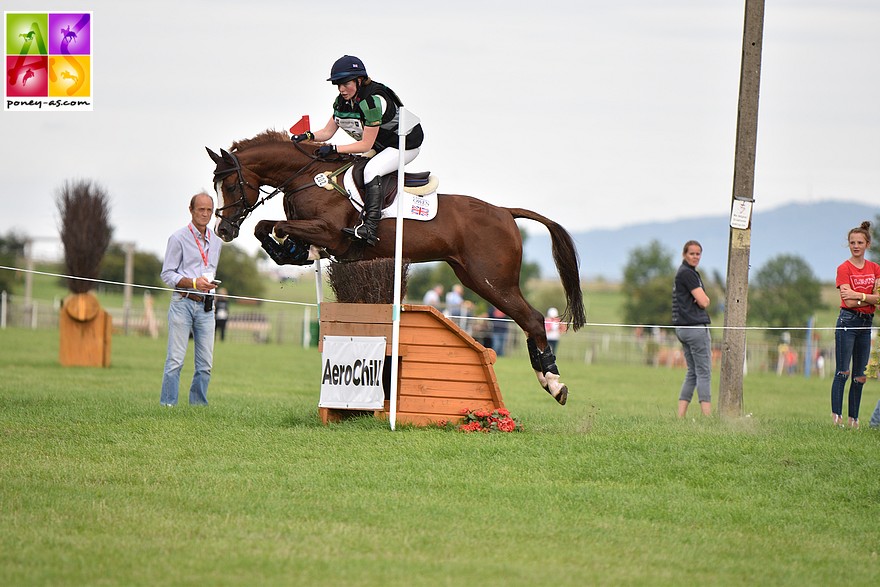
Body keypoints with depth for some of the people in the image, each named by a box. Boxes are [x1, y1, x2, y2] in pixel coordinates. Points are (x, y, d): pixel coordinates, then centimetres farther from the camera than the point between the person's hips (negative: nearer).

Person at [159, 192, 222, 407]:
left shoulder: (216, 242, 15)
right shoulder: (178, 238, -1)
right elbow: (167, 274, -4)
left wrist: (211, 283, 6)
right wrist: (194, 283, -16)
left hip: (206, 307, 5)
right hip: (183, 303, -5)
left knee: (205, 364, 1)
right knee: (176, 359, -9)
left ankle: (198, 405, 7)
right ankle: (168, 405, -8)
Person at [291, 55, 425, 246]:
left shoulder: (372, 101, -31)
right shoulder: (342, 101, -4)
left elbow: (366, 145, -27)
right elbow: (327, 132, 3)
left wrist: (333, 149, -29)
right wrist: (307, 136, -17)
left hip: (406, 146, -10)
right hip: (383, 146, 10)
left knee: (371, 170, -28)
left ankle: (370, 228, -35)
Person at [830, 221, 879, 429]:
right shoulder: (844, 269, -4)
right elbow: (848, 302, -13)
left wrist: (858, 295, -13)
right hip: (848, 321, -5)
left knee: (860, 376, 6)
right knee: (842, 372, -10)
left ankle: (854, 419, 10)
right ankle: (836, 415, -10)